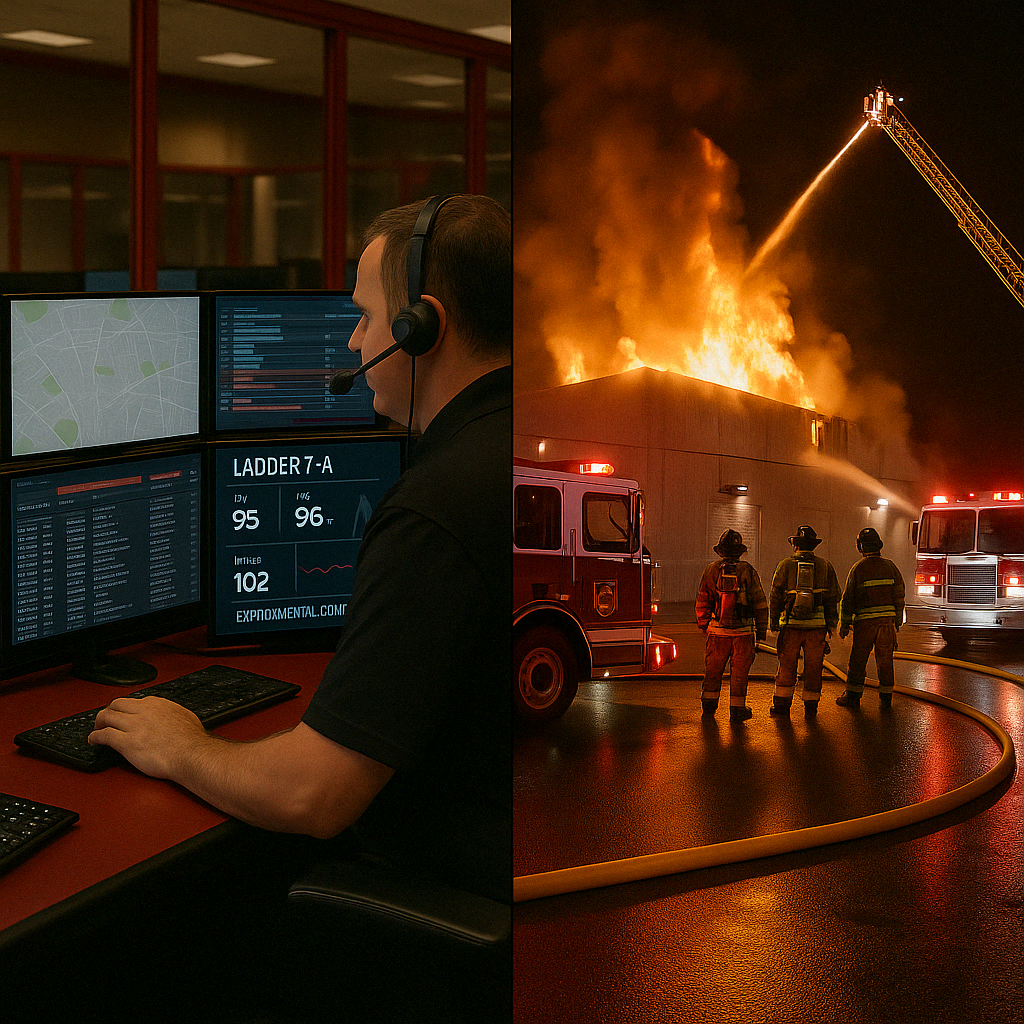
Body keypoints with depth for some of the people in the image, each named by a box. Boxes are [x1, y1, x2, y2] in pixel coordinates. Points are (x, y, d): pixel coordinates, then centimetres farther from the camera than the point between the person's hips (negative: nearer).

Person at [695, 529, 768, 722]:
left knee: (713, 669, 16)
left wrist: (703, 626, 19)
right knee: (739, 671, 6)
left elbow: (702, 603, 6)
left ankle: (709, 705, 24)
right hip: (743, 630, -2)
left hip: (718, 630, 2)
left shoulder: (711, 571, -1)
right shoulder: (748, 571, -6)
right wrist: (762, 630, 4)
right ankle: (737, 709, 9)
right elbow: (760, 603, -4)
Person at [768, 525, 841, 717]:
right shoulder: (825, 566, 5)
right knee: (813, 667, 7)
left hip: (791, 624, -1)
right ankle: (811, 706, 10)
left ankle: (782, 704, 10)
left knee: (787, 665, 8)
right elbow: (833, 597, 6)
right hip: (817, 624, 1)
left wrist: (774, 622, 9)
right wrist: (832, 624, 11)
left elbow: (775, 596, 1)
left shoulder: (786, 565, 0)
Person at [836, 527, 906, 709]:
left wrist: (844, 624, 2)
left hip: (865, 621, -3)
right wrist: (897, 622, 13)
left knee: (858, 660, 5)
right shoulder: (890, 567, 3)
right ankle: (886, 697, 11)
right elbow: (900, 595, 6)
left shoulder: (858, 569, -6)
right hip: (887, 620, 3)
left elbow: (848, 599, -5)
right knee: (885, 660, 8)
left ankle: (853, 696, 8)